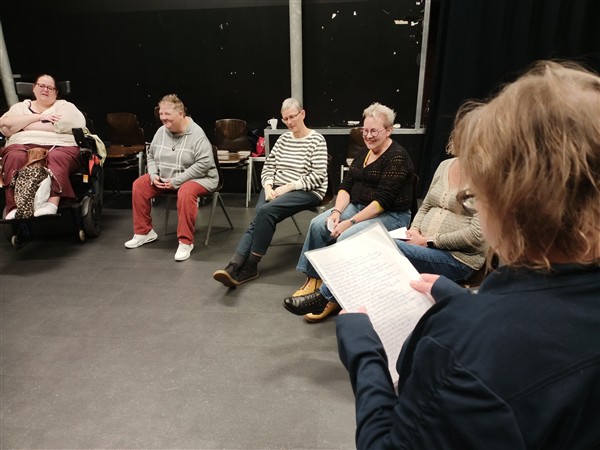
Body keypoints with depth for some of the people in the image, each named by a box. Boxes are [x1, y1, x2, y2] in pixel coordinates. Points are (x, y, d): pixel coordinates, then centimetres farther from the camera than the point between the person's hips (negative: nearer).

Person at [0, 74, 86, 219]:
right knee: (16, 157, -33)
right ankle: (14, 208, -45)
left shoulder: (65, 106, 21)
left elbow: (62, 125, -2)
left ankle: (52, 203, -57)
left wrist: (22, 124, 6)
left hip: (59, 146, -2)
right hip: (23, 145, 2)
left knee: (57, 157, -37)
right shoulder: (20, 106, 29)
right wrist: (38, 117, 2)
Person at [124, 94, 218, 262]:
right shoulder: (161, 131, 3)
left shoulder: (196, 133, -17)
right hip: (165, 178, 7)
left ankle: (186, 242, -25)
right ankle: (144, 232, 9)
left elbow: (203, 164, -25)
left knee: (185, 192, -37)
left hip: (198, 178, -7)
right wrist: (154, 175, -7)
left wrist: (176, 181, -24)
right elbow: (151, 156, 14)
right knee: (139, 185, -4)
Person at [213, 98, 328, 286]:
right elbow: (268, 167, 14)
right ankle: (233, 267, -35)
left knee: (266, 211, -30)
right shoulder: (283, 138, 15)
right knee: (260, 219, -25)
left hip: (306, 191, -4)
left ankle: (250, 265, -21)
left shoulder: (317, 140, -2)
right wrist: (268, 187, -7)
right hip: (276, 189, 5)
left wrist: (288, 187, -16)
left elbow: (318, 177, -11)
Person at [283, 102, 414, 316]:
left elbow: (383, 200, -22)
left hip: (390, 215, -8)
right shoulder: (364, 153, 10)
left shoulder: (397, 157, -15)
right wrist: (337, 212, -13)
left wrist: (350, 222, -26)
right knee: (318, 224, -12)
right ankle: (313, 280, -7)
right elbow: (346, 186, 6)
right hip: (359, 207, 8)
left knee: (346, 237, -30)